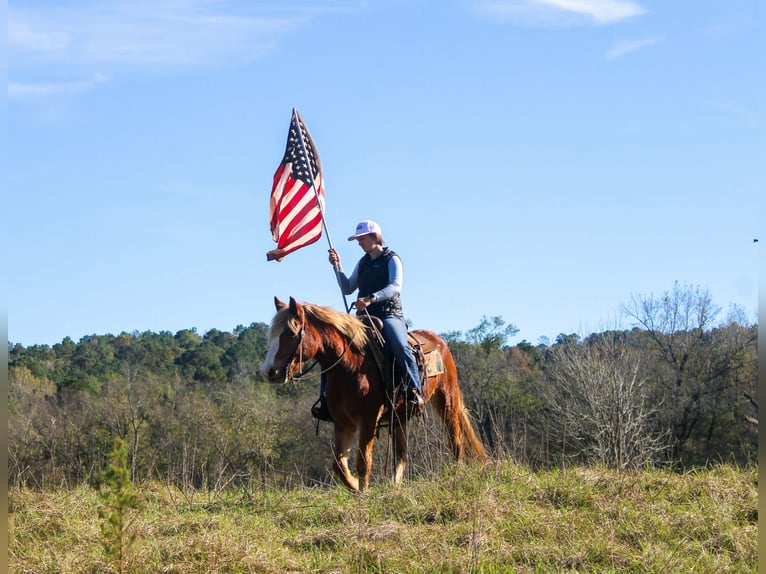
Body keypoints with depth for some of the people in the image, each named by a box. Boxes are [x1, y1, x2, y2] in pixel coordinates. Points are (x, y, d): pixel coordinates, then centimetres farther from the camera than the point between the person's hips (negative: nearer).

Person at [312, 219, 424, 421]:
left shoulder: (392, 259, 0)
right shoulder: (363, 263, 19)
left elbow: (395, 287, -16)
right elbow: (347, 289, 18)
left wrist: (371, 298, -31)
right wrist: (337, 267, 5)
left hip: (389, 315, -6)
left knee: (400, 347, -36)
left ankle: (415, 394, -31)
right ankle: (326, 399, -11)